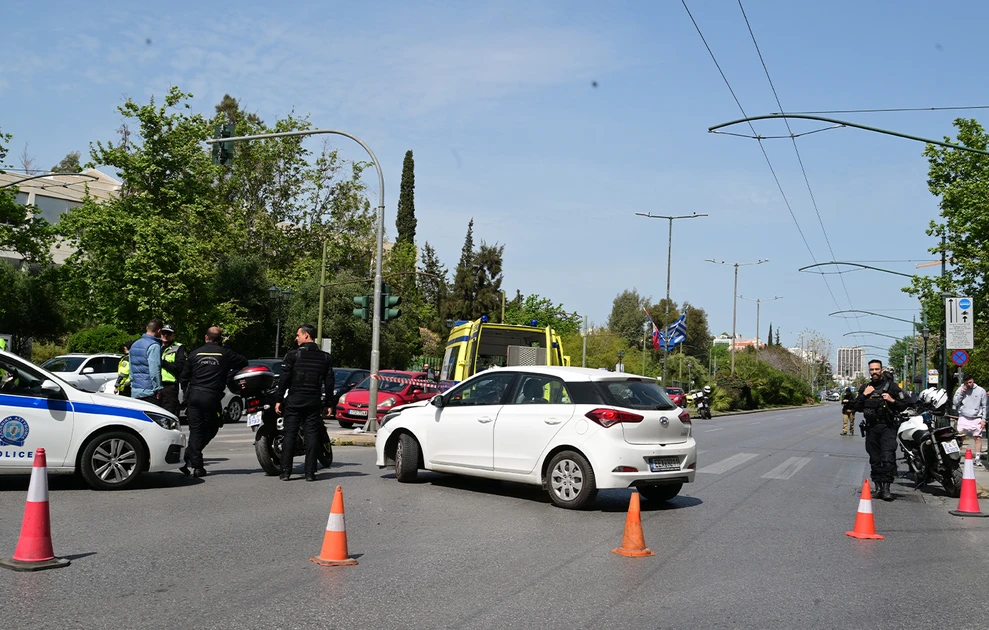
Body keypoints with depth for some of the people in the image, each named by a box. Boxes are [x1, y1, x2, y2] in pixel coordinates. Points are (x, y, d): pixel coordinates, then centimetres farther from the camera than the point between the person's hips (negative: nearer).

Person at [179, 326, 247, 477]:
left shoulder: (195, 353, 7)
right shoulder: (225, 353, 1)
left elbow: (183, 377, 10)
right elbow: (243, 363, 14)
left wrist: (187, 393, 24)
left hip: (194, 395, 2)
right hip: (212, 397, -2)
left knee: (195, 430, 6)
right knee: (210, 430, 10)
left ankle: (196, 464, -1)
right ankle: (188, 457, 2)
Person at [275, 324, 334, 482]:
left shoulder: (293, 354, -4)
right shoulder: (325, 357, 7)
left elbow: (284, 379, -6)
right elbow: (329, 382, 8)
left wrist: (278, 400, -1)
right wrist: (327, 404, 12)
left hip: (294, 401, -2)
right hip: (314, 402, 2)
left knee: (290, 434, 2)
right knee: (312, 435, 4)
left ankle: (285, 471, 0)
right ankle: (310, 472, 1)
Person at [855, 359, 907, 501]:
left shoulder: (891, 386, 4)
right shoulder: (865, 388, 14)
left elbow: (903, 406, 5)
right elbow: (857, 407, 10)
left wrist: (892, 400, -12)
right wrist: (864, 395, -3)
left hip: (887, 427, -3)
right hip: (871, 428, 4)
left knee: (888, 458, -14)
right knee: (875, 459, 7)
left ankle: (886, 488, -14)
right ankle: (878, 486, 14)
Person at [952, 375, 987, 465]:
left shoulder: (981, 391, 2)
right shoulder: (961, 389, 3)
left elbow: (984, 406, 5)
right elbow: (955, 402, 0)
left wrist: (983, 419, -1)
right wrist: (961, 393, -11)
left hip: (976, 419, 0)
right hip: (963, 418, 0)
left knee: (978, 437, -1)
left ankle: (978, 458, 5)